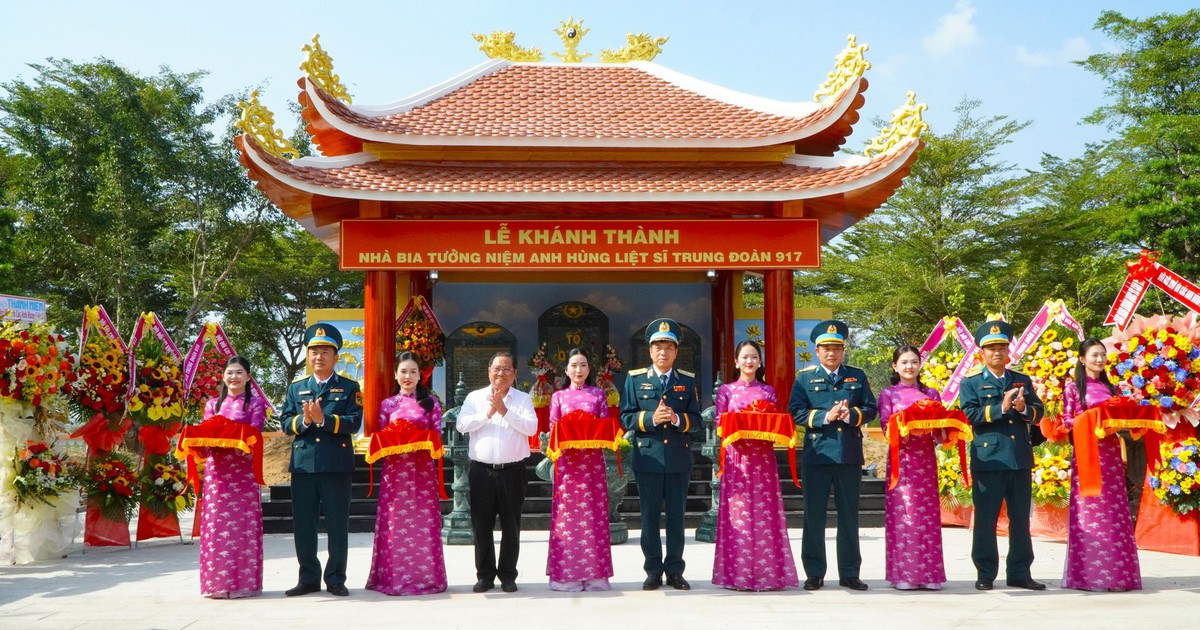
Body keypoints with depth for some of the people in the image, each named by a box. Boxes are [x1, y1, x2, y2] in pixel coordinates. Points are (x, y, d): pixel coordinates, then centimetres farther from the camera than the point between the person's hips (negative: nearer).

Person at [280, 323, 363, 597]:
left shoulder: (349, 388, 5)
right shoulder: (295, 388, 15)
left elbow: (354, 422, -7)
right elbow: (285, 423, 6)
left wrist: (324, 419, -20)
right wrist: (303, 420, -15)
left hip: (336, 465, -3)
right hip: (303, 464, 3)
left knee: (337, 525, 2)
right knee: (303, 524, 6)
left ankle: (336, 579, 12)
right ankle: (309, 578, 17)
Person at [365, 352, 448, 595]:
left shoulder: (430, 402, 7)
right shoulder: (387, 404, 9)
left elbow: (438, 435, 5)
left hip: (423, 469, -1)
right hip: (395, 470, 1)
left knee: (423, 523, -1)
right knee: (394, 522, 0)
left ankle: (425, 576, 6)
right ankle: (394, 576, 7)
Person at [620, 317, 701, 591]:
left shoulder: (687, 380, 9)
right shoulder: (635, 379, 5)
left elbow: (696, 418, 7)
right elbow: (626, 417, 0)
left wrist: (678, 419, -14)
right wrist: (650, 418, -17)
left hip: (679, 457, 1)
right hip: (648, 456, -1)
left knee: (676, 515, 6)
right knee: (649, 516, 4)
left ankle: (674, 571, 15)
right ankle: (653, 571, 13)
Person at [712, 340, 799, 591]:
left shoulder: (768, 391, 12)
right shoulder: (726, 390, 8)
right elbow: (719, 423, 4)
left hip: (763, 456, 1)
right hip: (736, 455, -1)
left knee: (764, 512, -2)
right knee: (737, 512, -5)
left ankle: (767, 571, 3)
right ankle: (737, 573, 0)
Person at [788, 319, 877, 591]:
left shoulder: (857, 377, 12)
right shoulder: (805, 378, 5)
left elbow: (870, 408, 6)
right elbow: (796, 412, -4)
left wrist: (850, 415, -14)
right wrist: (825, 416, -17)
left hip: (850, 455, 2)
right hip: (817, 454, -2)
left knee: (849, 516, 7)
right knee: (814, 516, 3)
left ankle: (849, 573, 15)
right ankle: (814, 573, 11)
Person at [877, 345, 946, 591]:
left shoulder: (931, 394, 13)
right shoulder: (888, 394, 6)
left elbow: (941, 431, 10)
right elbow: (887, 428, -2)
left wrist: (935, 429, -12)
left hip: (926, 459, 2)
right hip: (901, 458, -2)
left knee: (928, 514, 0)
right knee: (902, 514, -5)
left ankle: (929, 573, 5)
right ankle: (903, 574, 0)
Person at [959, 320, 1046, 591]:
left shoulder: (1023, 381, 16)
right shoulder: (971, 383, 3)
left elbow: (1038, 412, 11)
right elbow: (970, 415, -9)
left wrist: (1024, 409, -11)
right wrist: (1001, 408, -18)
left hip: (1020, 459, 4)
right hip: (988, 458, -4)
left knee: (1020, 518, 8)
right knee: (985, 519, 0)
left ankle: (1019, 573, 17)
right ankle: (985, 574, 8)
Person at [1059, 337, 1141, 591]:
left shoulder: (1112, 388, 15)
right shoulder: (1073, 389, 2)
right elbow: (1066, 421, -1)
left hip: (1111, 451, 4)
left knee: (1114, 511, 1)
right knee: (1087, 511, -5)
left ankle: (1115, 572, 6)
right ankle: (1088, 573, -2)